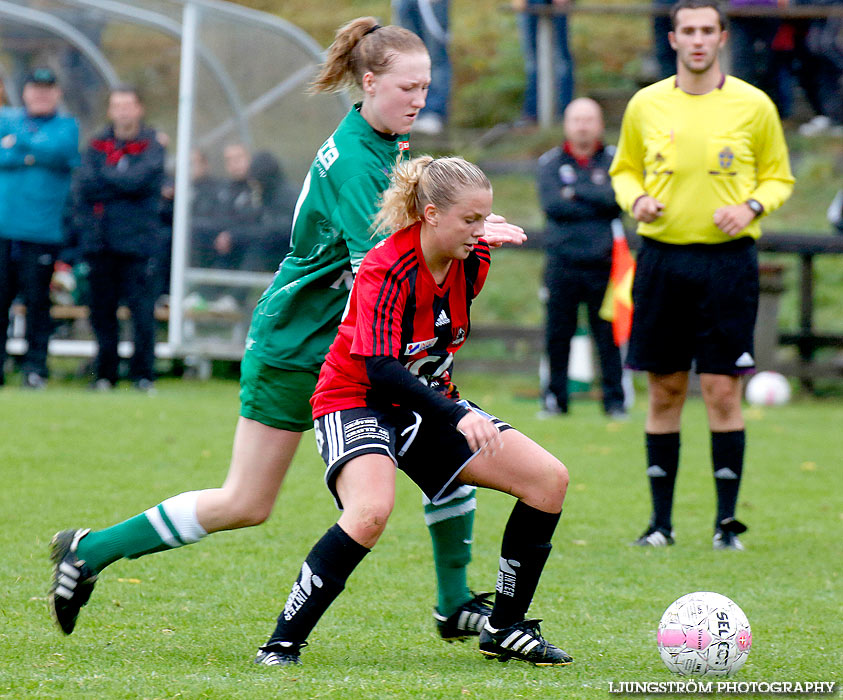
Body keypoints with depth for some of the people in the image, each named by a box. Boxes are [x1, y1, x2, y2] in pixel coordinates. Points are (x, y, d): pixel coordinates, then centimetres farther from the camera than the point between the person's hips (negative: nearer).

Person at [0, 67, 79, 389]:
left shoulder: (66, 126, 10)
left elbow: (59, 150, -11)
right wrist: (30, 157, -10)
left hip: (42, 230, -1)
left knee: (37, 299, -2)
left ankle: (35, 367, 3)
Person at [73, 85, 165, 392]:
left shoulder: (152, 145, 3)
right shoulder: (97, 144, 12)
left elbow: (140, 180, -11)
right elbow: (85, 185, 1)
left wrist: (105, 176, 0)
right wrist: (122, 182, -8)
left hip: (138, 240, -3)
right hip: (99, 240, 3)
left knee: (142, 309, -8)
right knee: (102, 310, 4)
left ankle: (143, 374, -1)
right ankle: (105, 374, 12)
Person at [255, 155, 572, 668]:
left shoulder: (471, 260, -5)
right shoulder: (386, 270, -26)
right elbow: (380, 370, -33)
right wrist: (459, 417, -40)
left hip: (429, 402, 8)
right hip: (356, 400, -7)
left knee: (549, 480, -3)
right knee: (372, 511, -37)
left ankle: (506, 629, 9)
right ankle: (283, 643, -24)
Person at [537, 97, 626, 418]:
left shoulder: (613, 160, 9)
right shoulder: (550, 162, 9)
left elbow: (616, 198, -8)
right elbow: (552, 204, -6)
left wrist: (576, 191, -6)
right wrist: (597, 203, -5)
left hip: (603, 262, 0)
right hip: (563, 263, 0)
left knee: (608, 333, -2)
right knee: (558, 333, 1)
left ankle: (614, 400, 5)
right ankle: (555, 397, 11)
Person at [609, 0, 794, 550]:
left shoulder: (754, 106, 1)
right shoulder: (645, 105, 6)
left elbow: (779, 176, 10)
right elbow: (624, 170, 18)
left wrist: (751, 207, -10)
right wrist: (636, 199, -4)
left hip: (728, 258, -2)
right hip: (662, 258, 2)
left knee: (723, 391, -5)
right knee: (664, 391, 5)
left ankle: (727, 521, 3)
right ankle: (661, 520, 12)